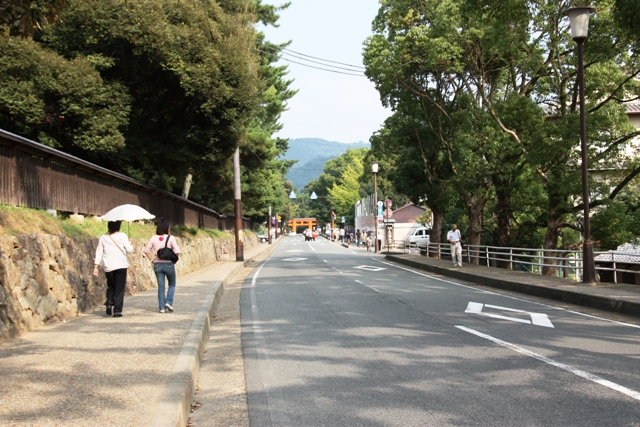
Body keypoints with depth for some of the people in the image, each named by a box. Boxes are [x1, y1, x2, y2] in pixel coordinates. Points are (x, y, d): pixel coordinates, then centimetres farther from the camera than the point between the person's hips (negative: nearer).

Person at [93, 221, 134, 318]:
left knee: (111, 286, 22)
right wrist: (130, 245, 17)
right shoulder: (122, 236, -5)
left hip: (108, 267, 3)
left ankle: (109, 303, 1)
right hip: (121, 266, -3)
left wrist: (95, 267, 9)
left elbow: (98, 253, 5)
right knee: (119, 289, 3)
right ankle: (117, 311, 0)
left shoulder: (103, 238, 5)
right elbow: (129, 250, -5)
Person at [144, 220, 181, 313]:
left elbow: (147, 250, 2)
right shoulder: (170, 238, -8)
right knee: (172, 285, 16)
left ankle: (162, 307, 8)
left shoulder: (153, 238, 2)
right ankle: (169, 302, -2)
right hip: (168, 264, -3)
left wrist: (152, 260, 6)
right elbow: (177, 251, -15)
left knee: (161, 286, 9)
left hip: (157, 264, 3)